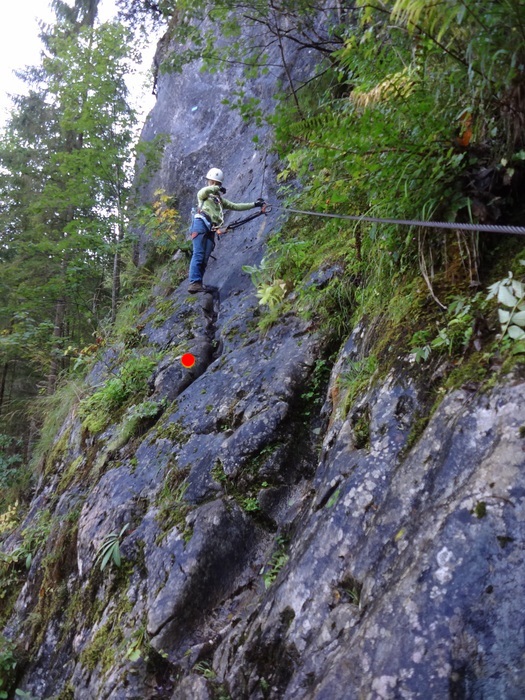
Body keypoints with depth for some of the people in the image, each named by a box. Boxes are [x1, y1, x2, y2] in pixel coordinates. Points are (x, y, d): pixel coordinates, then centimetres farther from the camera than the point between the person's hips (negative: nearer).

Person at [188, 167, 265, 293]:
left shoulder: (220, 200, 34)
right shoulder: (204, 194, 16)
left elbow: (235, 206, 29)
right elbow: (202, 192, -11)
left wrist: (254, 204, 23)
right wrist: (216, 188, 2)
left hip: (211, 230, 6)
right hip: (201, 224, -6)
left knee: (205, 259, -5)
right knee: (198, 254, -19)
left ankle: (198, 284, -10)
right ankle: (194, 283, -28)